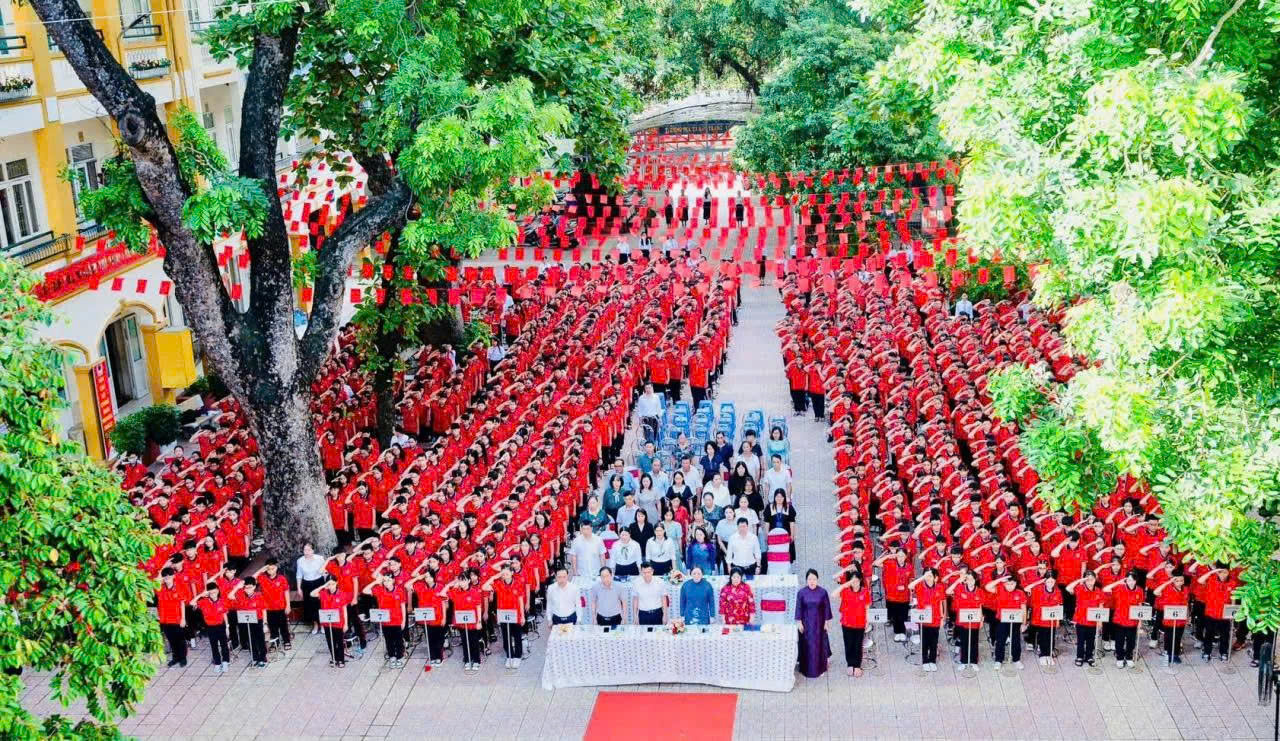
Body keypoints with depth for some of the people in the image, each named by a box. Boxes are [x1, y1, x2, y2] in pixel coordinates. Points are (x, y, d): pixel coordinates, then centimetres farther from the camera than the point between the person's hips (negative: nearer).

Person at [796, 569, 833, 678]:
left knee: (819, 645, 4)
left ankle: (820, 669, 17)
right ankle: (806, 669, 17)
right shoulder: (801, 592, -6)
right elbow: (798, 608, -2)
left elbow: (827, 608, 0)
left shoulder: (822, 592, -6)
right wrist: (799, 622, -4)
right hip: (806, 623, 0)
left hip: (819, 623, 0)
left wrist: (826, 622, 0)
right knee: (807, 646, 5)